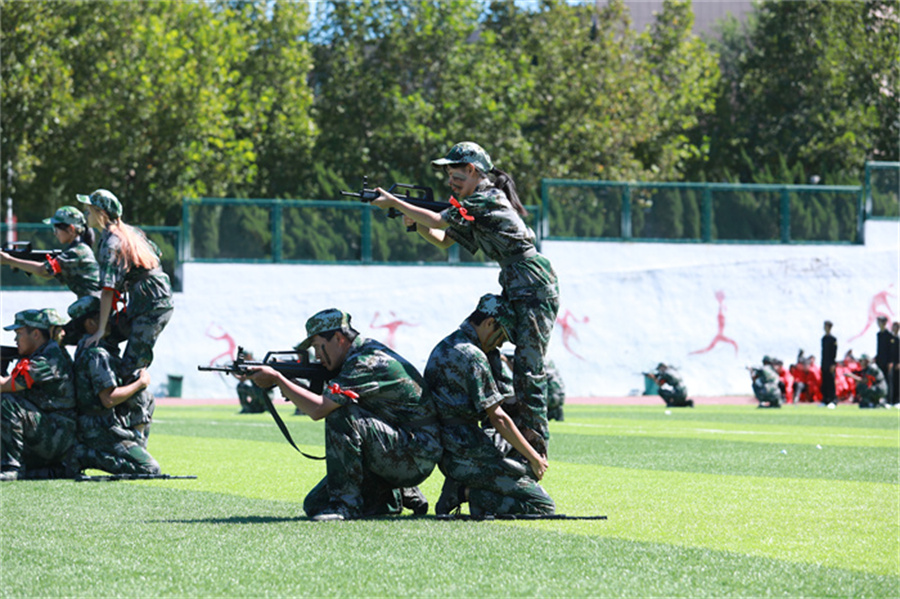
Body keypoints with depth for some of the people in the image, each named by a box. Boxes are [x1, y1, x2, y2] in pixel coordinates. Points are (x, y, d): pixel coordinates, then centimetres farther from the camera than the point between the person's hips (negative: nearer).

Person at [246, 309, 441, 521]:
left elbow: (318, 409, -27)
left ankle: (345, 503, -22)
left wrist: (277, 379, -17)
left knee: (341, 416, -29)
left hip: (416, 457, -10)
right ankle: (401, 496, 13)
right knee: (315, 505, 3)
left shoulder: (367, 363, -20)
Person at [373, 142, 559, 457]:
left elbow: (438, 221, -16)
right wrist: (416, 223, 5)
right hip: (517, 289, 10)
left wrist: (394, 203, -7)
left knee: (528, 367, -13)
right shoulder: (474, 206, 18)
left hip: (535, 287, -10)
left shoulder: (487, 198, -12)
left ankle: (537, 445, -13)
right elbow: (444, 240, 23)